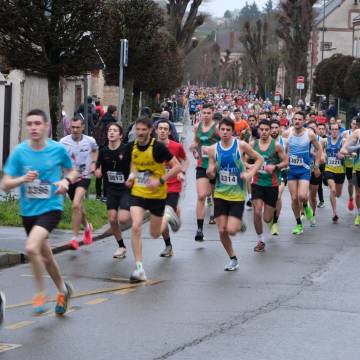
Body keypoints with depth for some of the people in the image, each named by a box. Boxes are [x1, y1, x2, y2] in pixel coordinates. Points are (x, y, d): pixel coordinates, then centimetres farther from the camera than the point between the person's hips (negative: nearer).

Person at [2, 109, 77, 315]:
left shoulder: (58, 149, -8)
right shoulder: (19, 152, -6)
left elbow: (73, 171, 10)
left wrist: (66, 181, -11)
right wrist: (23, 179, -23)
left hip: (51, 207, -4)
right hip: (28, 211, 4)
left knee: (31, 247, -25)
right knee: (45, 256, 18)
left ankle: (41, 294, -4)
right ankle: (63, 289, 44)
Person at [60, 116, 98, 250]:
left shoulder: (90, 141, -5)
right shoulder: (64, 142, -10)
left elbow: (95, 150, 19)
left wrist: (93, 163, 4)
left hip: (84, 177, -2)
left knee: (76, 205, -22)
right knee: (78, 207, 17)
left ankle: (75, 238, -16)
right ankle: (87, 227, 49)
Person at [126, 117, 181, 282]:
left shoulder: (158, 147, -18)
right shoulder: (132, 146, -2)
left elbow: (177, 167, -15)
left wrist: (160, 181, -24)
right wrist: (132, 175, 3)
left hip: (157, 195, -3)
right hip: (137, 193, 3)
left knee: (155, 233, 10)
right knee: (135, 227, -17)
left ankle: (168, 217, 45)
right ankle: (139, 268, -13)